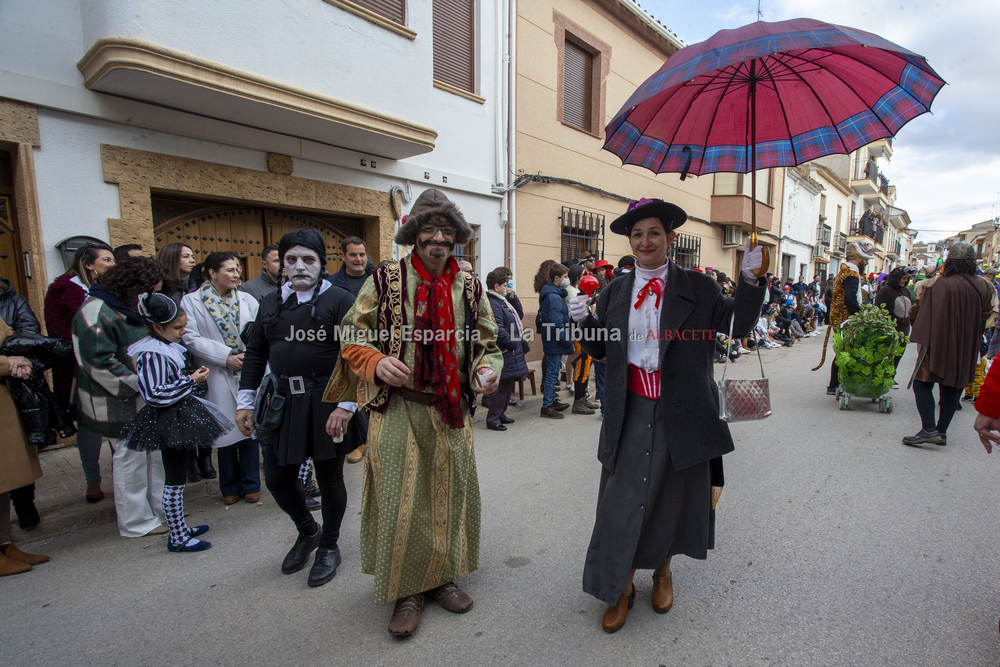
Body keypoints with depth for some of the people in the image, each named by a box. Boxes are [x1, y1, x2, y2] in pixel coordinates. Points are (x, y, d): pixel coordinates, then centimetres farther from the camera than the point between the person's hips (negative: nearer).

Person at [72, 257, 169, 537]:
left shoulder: (135, 308, 11)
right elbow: (99, 362, -22)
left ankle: (162, 509, 27)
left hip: (147, 398, 9)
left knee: (156, 453, 14)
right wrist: (138, 384, -19)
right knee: (130, 456, 2)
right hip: (119, 404, -9)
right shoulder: (98, 312, -18)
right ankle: (136, 522, 18)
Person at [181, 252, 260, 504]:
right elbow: (190, 338, -8)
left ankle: (250, 484, 21)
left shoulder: (247, 300, 7)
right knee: (225, 430, 6)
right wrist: (226, 356, -14)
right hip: (218, 378, -2)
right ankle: (230, 486, 25)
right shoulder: (191, 301, 0)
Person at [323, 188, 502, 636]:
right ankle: (406, 591, 27)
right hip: (398, 410, -3)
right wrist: (377, 363, -19)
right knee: (400, 499, 5)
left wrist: (488, 370, -10)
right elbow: (351, 339, 1)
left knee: (450, 494, 14)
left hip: (452, 412, 3)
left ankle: (442, 577, 37)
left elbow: (487, 343, 11)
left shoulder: (470, 287, 4)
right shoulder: (385, 281, -4)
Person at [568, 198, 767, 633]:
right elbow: (600, 350, 8)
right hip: (631, 412, 1)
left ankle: (662, 570, 43)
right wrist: (586, 321, -12)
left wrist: (750, 279, -17)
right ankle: (620, 587, 27)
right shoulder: (615, 292, 5)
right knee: (623, 498, 6)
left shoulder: (697, 288, 0)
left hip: (679, 413, 0)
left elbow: (737, 325, -5)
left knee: (670, 495, 16)